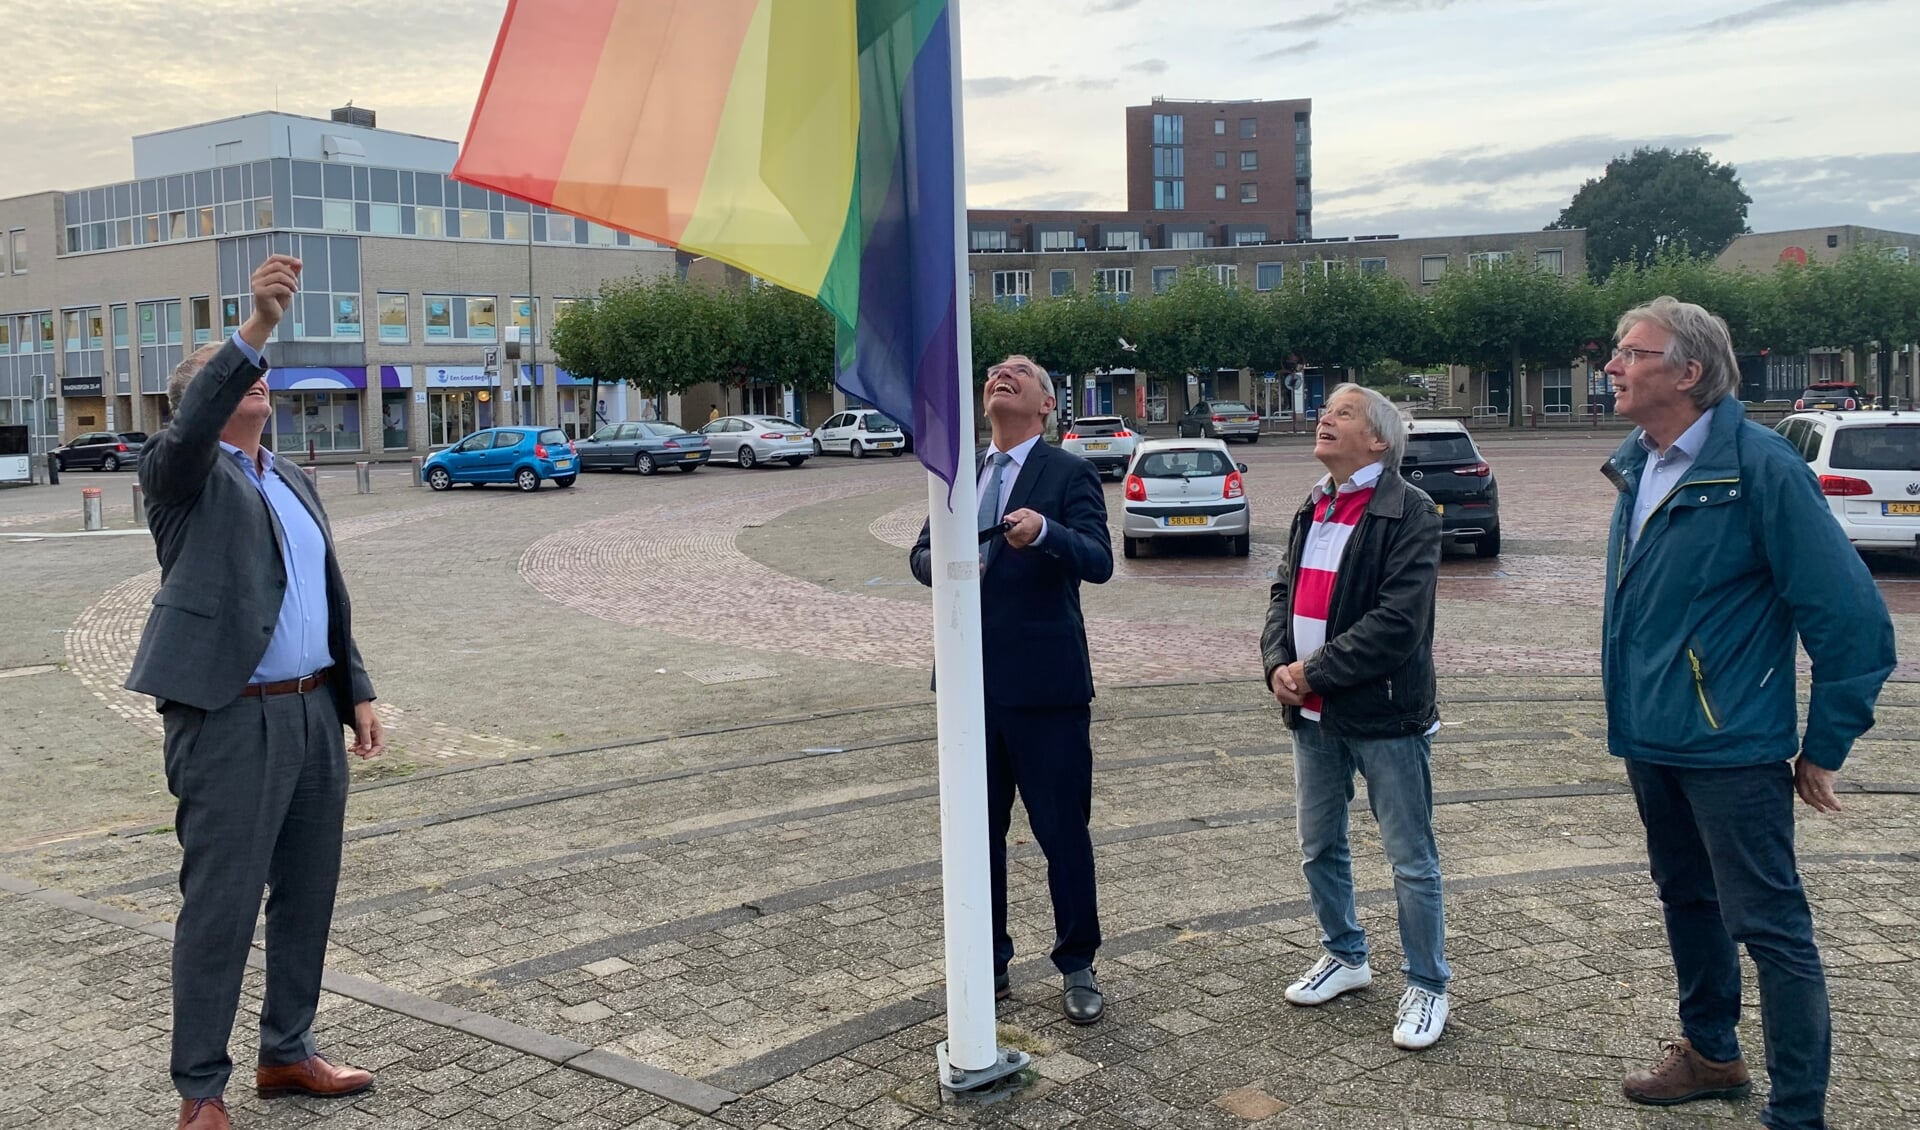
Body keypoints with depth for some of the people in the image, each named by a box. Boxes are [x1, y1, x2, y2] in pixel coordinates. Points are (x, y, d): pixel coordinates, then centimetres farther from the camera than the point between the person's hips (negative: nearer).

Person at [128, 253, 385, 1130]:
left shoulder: (292, 483, 19)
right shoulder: (181, 470, -1)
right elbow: (194, 424, -26)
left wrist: (356, 692, 14)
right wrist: (254, 330, -39)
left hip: (313, 713, 7)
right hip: (230, 719, -7)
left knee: (306, 895, 14)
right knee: (220, 906, -2)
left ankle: (287, 1052, 29)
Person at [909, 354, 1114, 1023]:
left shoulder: (1069, 474, -4)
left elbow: (1098, 562, -17)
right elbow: (922, 553, 14)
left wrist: (1045, 532, -36)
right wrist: (938, 562, -10)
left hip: (1044, 686, -5)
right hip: (971, 683, 5)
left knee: (1064, 830, 3)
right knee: (977, 830, 13)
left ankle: (1077, 967, 19)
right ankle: (989, 961, 28)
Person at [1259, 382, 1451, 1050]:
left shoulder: (1409, 513, -13)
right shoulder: (1312, 510, 13)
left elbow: (1398, 620, -21)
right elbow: (1284, 594, 12)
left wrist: (1315, 673, -18)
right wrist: (1278, 664, -7)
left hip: (1384, 715, -7)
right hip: (1313, 716, 8)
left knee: (1412, 861, 4)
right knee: (1319, 850, 18)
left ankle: (1427, 985, 19)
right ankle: (1345, 957, 37)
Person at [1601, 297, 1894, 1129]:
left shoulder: (1760, 467, -17)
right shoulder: (1635, 466, 6)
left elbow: (1852, 615, -17)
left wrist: (1825, 746, -12)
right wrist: (1632, 709, 17)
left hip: (1729, 747, -8)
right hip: (1649, 740, 8)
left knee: (1769, 928, -1)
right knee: (1686, 900, 21)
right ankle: (1710, 1055, 40)